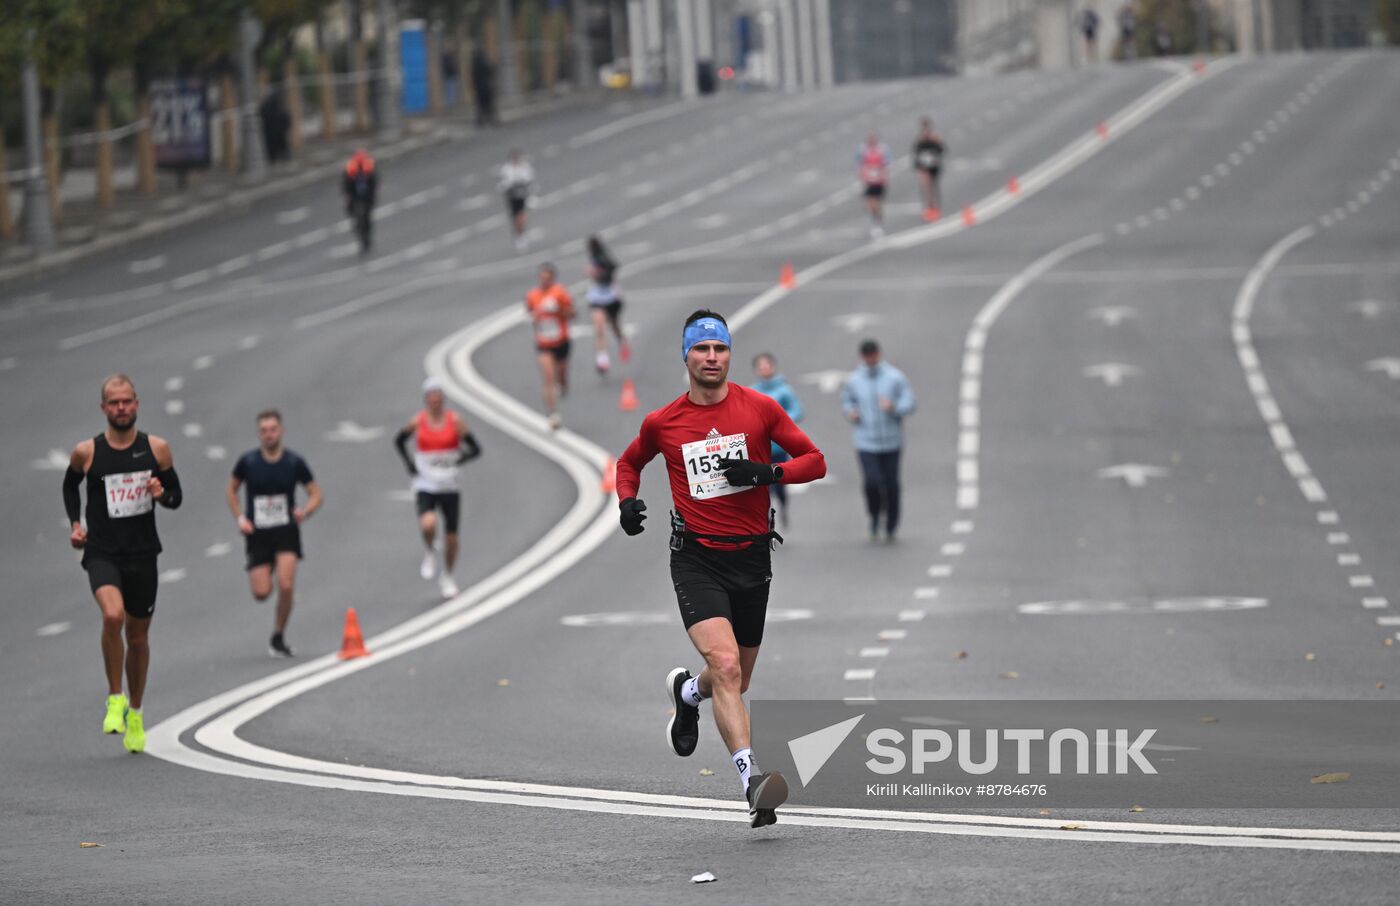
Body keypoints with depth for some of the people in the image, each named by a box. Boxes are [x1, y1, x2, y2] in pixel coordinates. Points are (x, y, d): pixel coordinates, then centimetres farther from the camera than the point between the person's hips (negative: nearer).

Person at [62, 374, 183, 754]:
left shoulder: (156, 448, 0)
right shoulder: (86, 452, -2)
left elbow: (176, 496, 10)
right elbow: (70, 485, 18)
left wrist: (162, 494, -13)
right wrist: (75, 523, 6)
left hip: (142, 555, 2)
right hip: (102, 554, -2)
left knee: (138, 635, 12)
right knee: (113, 616, -28)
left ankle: (135, 714, 32)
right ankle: (115, 699, -10)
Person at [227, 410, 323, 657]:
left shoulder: (294, 462, -3)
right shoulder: (248, 462, -3)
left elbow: (316, 494, 5)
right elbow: (231, 491, 12)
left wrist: (305, 511, -16)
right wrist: (240, 518, -3)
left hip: (286, 531, 0)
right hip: (257, 533, 1)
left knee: (286, 586, -17)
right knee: (261, 593, -7)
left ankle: (278, 637, 3)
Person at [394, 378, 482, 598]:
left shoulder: (455, 421, -5)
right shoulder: (418, 421, -3)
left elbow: (475, 449, -1)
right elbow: (399, 440, 14)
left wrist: (457, 460, -18)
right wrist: (410, 464, 1)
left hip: (449, 487, 1)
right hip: (425, 486, -1)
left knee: (451, 536, 7)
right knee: (428, 524, -28)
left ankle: (447, 578, 30)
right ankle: (430, 553, 4)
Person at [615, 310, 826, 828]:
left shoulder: (760, 409, 1)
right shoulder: (662, 423, 3)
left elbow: (815, 461, 3)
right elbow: (629, 462, 23)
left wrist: (766, 472, -15)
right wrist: (627, 501, 2)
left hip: (751, 557, 2)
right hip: (696, 560, -2)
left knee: (735, 682, 16)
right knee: (725, 666, -24)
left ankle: (687, 691, 52)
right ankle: (752, 780, -30)